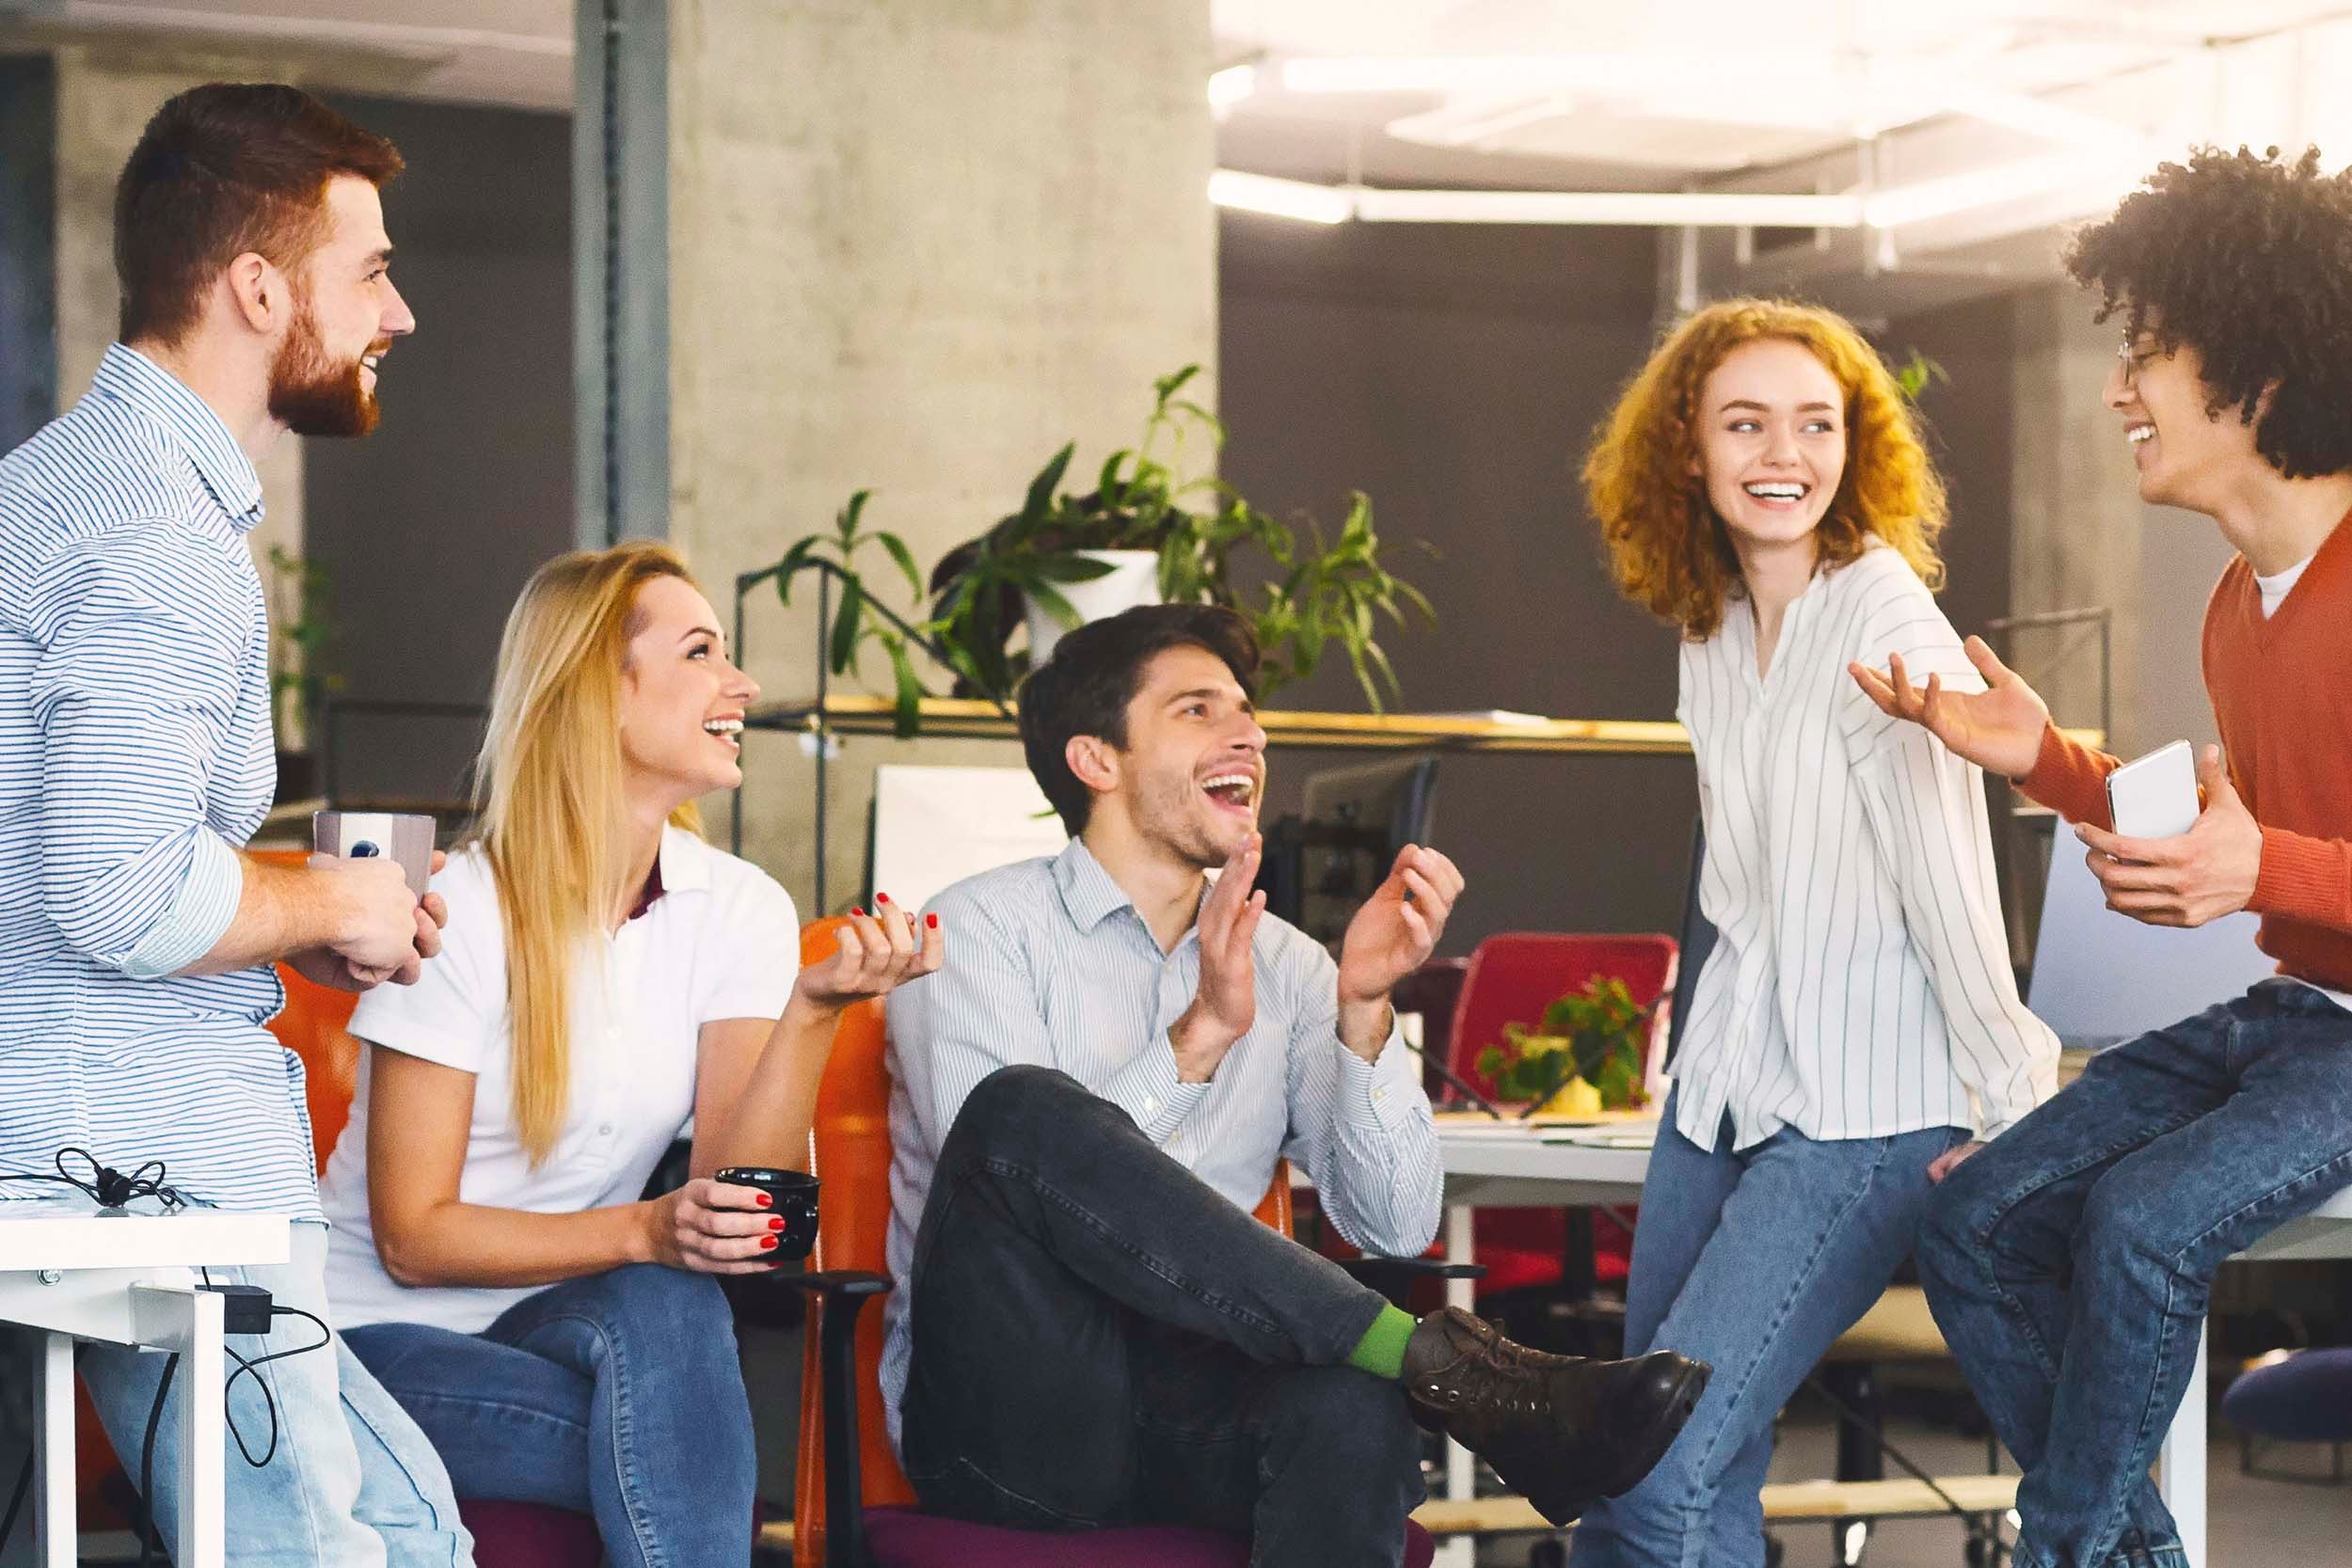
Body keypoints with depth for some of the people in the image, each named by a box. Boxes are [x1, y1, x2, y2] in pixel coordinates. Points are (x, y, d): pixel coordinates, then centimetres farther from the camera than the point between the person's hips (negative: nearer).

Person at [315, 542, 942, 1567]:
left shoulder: (739, 910, 0)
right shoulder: (462, 911, -13)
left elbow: (736, 1195, -10)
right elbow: (413, 1236, -14)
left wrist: (811, 1010, -25)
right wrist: (645, 1231, -27)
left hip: (574, 1317, 4)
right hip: (381, 1334, -4)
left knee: (671, 1306, -31)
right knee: (666, 1328, -32)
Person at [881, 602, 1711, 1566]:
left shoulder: (1286, 968, 16)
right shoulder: (984, 928, 3)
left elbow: (1394, 1227, 4)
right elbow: (1001, 1187, -13)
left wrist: (1360, 1010, -9)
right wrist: (1199, 1035, -19)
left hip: (1190, 1407, 2)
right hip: (1000, 1411, -2)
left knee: (1350, 1406, -35)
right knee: (1026, 1108, -31)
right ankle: (1458, 1373, -31)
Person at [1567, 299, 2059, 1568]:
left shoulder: (1885, 626, -15)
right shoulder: (1711, 627, 10)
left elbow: (1949, 887, -16)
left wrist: (2013, 1106, -14)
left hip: (1864, 1113, -8)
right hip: (1725, 1077, 8)